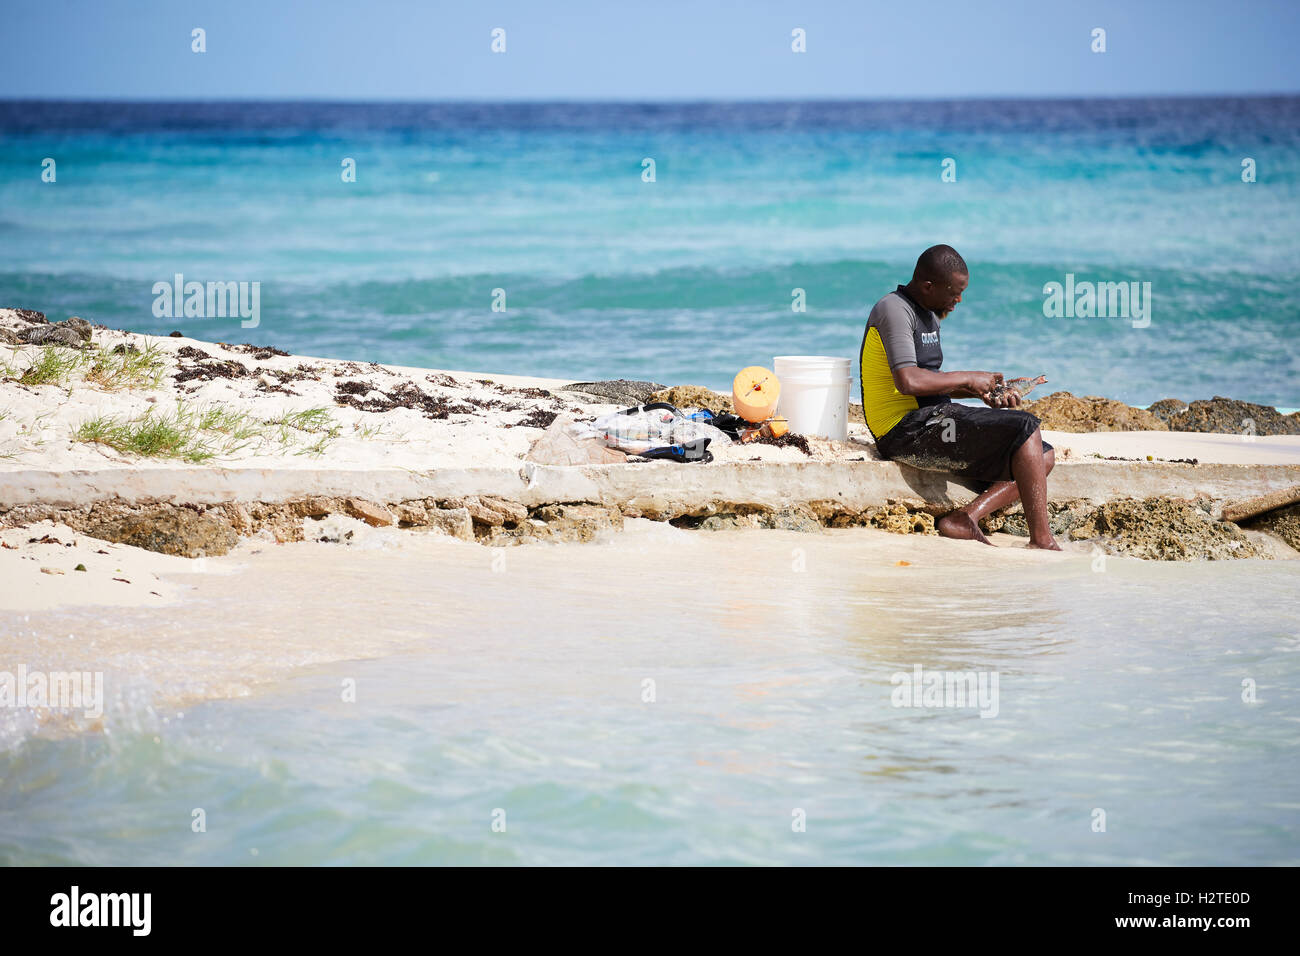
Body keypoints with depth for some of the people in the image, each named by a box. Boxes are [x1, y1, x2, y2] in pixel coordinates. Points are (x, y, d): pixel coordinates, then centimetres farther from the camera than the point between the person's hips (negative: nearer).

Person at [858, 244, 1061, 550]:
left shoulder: (929, 315, 19)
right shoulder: (894, 310, -12)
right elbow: (908, 381, -26)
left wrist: (984, 394, 11)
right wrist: (969, 379, -14)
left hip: (931, 422, 10)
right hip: (907, 430, -10)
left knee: (1043, 456, 4)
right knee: (1026, 428, -20)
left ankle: (966, 518, -13)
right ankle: (1042, 539, -19)